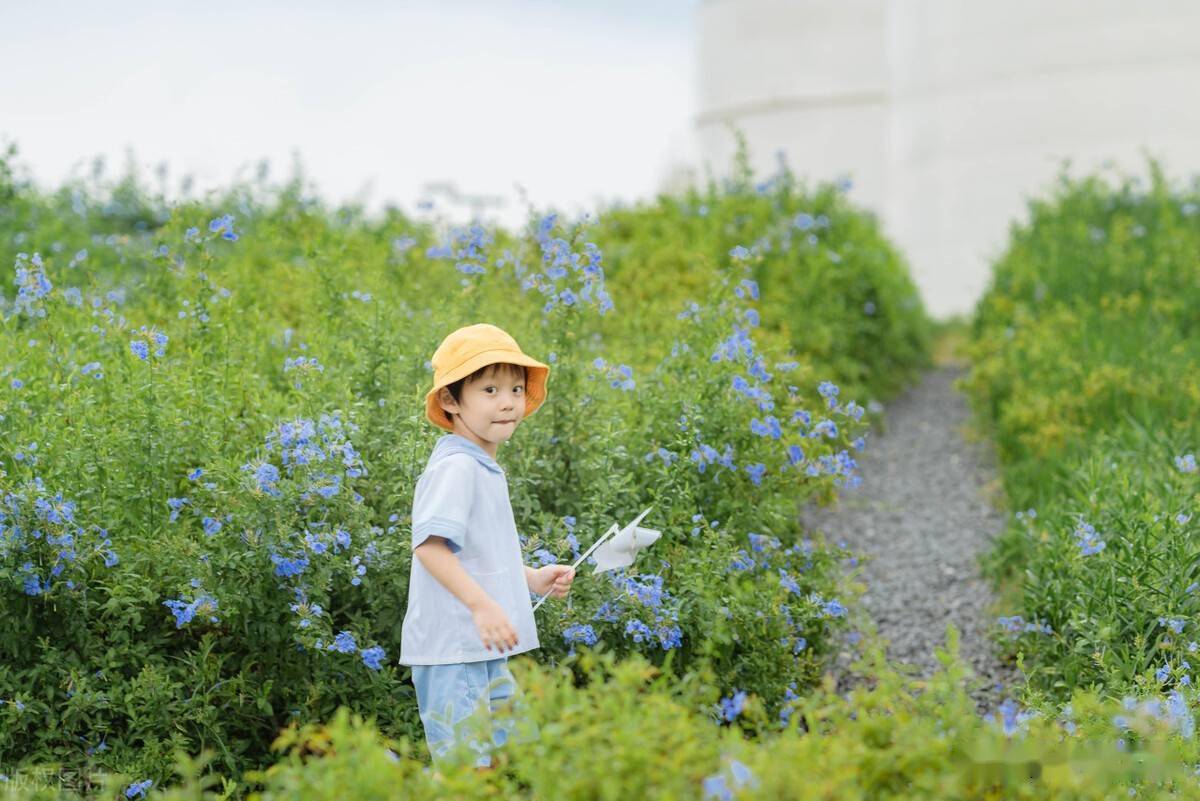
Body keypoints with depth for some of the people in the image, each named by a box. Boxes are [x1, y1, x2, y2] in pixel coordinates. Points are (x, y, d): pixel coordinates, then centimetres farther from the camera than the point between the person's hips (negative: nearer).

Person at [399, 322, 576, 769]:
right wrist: (482, 605, -32)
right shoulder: (455, 466, -16)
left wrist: (533, 578, 17)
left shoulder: (486, 467, 15)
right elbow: (429, 545, -27)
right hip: (452, 649, -10)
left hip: (488, 647, 11)